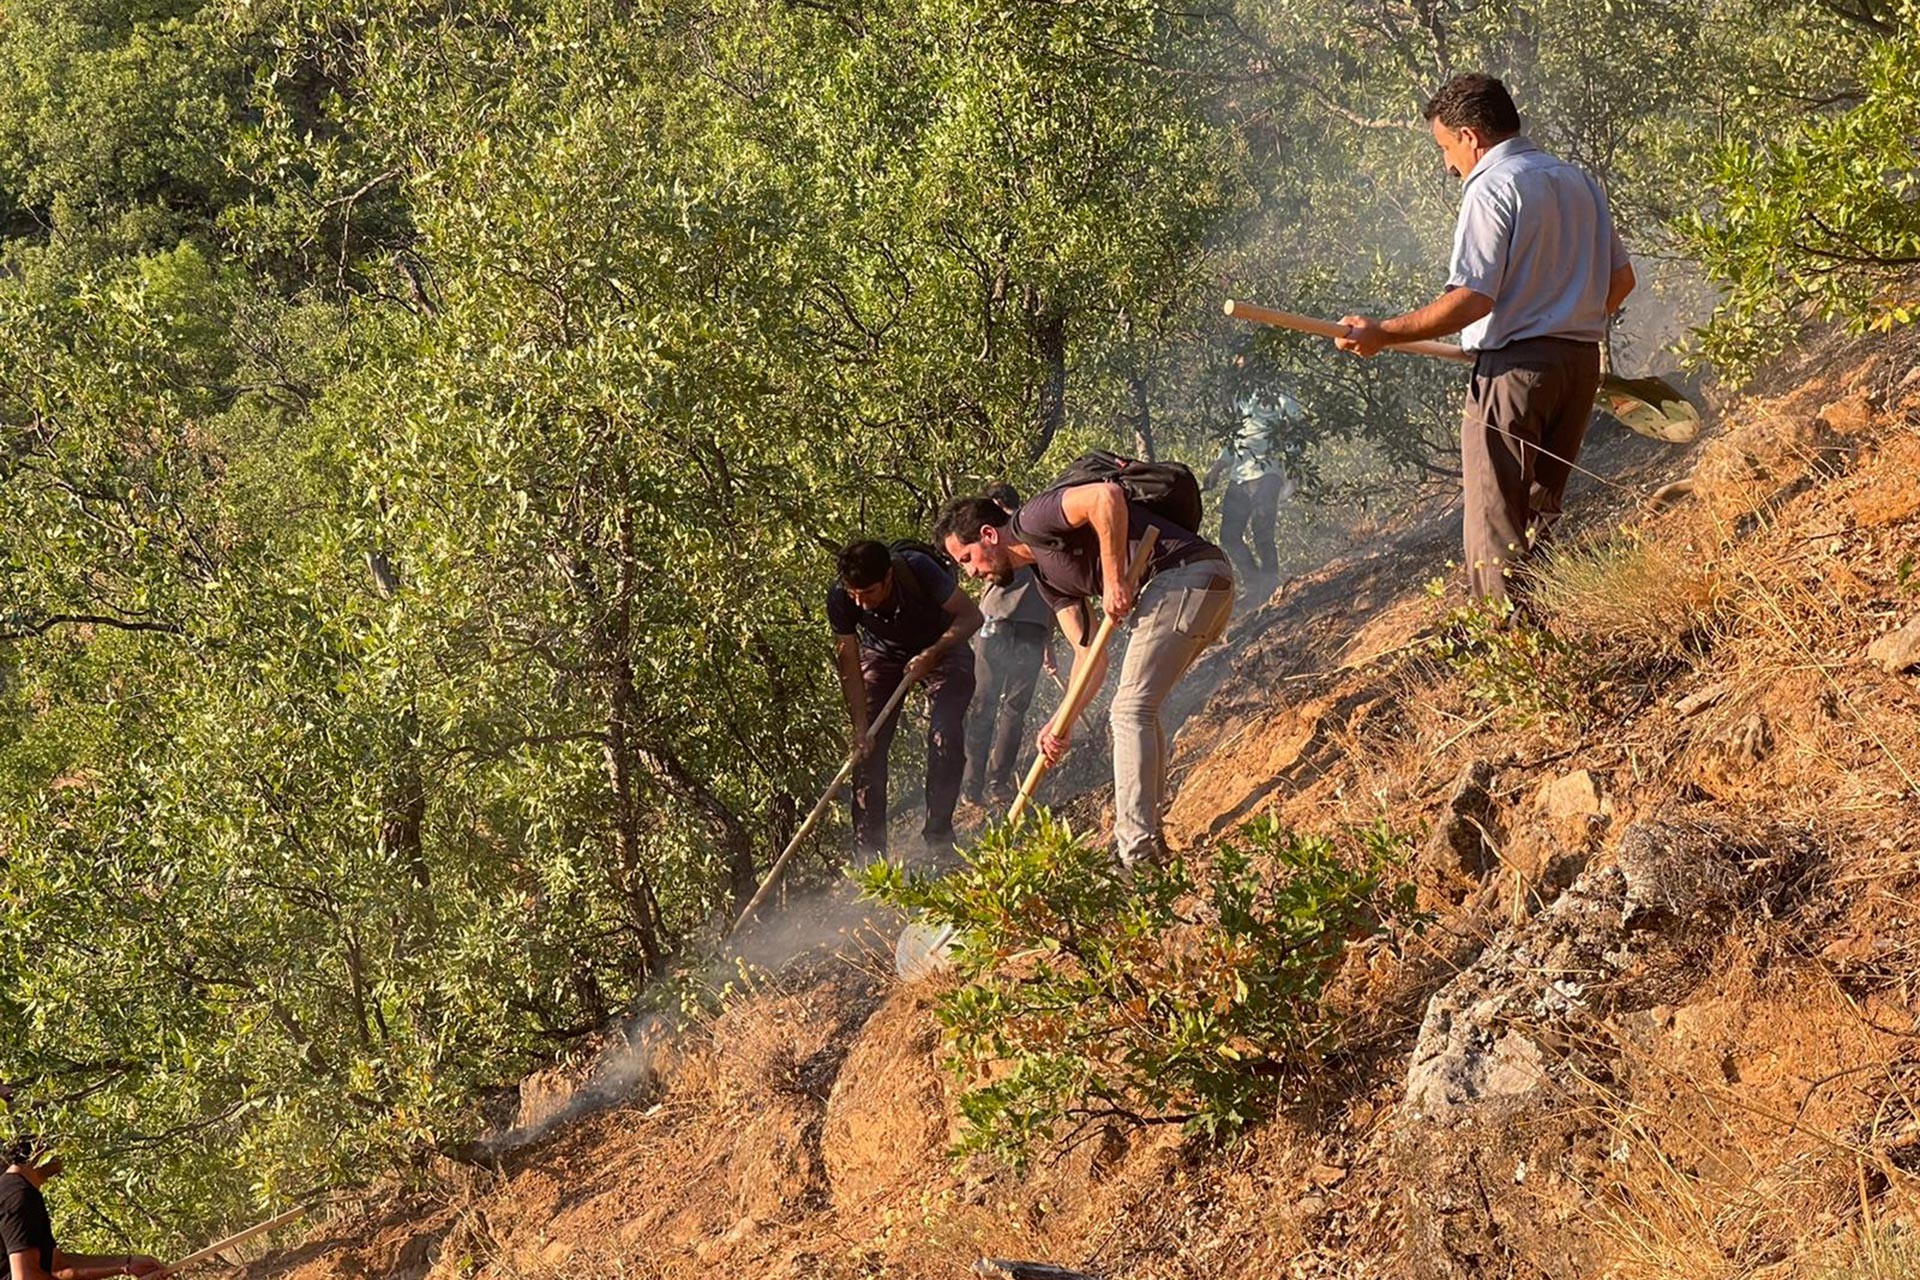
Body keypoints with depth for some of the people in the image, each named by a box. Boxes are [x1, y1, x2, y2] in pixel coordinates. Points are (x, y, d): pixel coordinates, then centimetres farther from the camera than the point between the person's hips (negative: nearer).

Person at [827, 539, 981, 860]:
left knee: (945, 737, -18)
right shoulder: (840, 599, -28)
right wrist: (860, 727, -28)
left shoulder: (918, 569, -35)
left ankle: (938, 835, -7)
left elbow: (970, 615, -24)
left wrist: (931, 655, -35)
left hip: (941, 649, -2)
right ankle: (868, 850, -7)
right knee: (867, 748, -10)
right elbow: (849, 665, -22)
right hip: (882, 654, 2)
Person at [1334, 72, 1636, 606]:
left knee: (1496, 528, -4)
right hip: (1582, 363, 8)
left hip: (1516, 367, -8)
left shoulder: (1492, 188, -11)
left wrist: (1382, 333, -15)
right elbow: (1620, 278, 18)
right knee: (1540, 517, 15)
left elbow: (1472, 299, -19)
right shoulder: (1578, 182, 14)